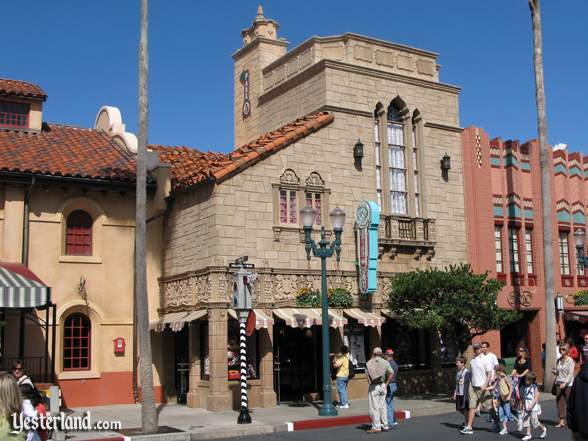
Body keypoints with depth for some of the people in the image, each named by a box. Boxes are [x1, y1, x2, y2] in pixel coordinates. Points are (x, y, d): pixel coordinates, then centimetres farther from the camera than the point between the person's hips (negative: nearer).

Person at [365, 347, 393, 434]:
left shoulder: (369, 363, -4)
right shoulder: (385, 362, 4)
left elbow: (367, 376, -8)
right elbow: (391, 373, -4)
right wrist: (386, 383, 2)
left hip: (373, 387, -4)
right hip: (382, 386, 4)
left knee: (374, 407, -1)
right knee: (383, 406, 14)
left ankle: (376, 427, 0)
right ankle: (385, 426, 17)